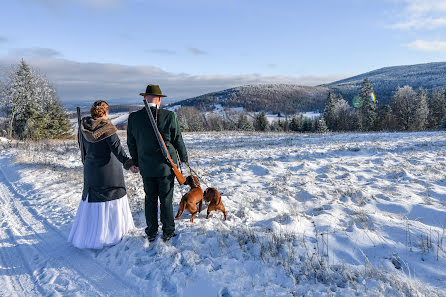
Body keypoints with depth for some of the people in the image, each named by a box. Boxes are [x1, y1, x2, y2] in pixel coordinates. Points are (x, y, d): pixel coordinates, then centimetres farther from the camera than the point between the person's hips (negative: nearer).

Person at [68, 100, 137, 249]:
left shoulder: (84, 127, 1)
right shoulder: (107, 127, -15)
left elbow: (83, 147, 13)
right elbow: (117, 148, -26)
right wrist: (128, 163, -33)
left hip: (90, 169, 5)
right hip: (109, 170, -5)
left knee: (92, 200, 15)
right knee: (112, 198, 8)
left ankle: (86, 235, 24)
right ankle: (112, 232, 17)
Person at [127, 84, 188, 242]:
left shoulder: (133, 117, -4)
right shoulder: (169, 116, -12)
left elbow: (131, 143, 4)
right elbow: (178, 140, -4)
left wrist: (136, 162, 18)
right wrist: (184, 157, 11)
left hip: (146, 167, 2)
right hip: (166, 165, -2)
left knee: (150, 199, 15)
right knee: (166, 200, 9)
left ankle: (151, 233, 26)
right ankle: (168, 232, 21)